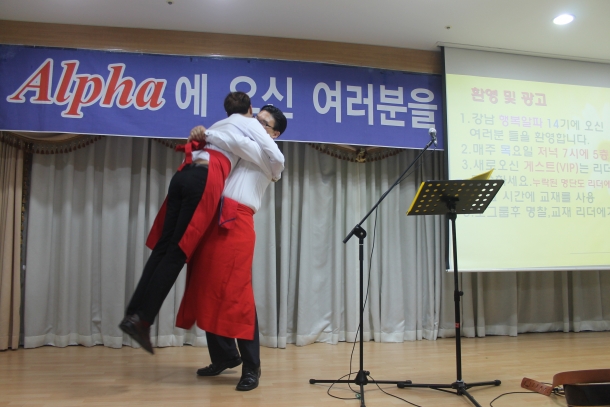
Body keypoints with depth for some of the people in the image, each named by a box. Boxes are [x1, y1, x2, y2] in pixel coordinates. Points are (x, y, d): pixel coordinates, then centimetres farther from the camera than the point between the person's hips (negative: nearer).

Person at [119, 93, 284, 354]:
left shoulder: (218, 125, 37)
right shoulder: (250, 124, 19)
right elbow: (276, 158, 11)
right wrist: (274, 175, 29)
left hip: (183, 174, 6)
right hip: (206, 180, -6)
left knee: (163, 247, 2)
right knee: (178, 252, -9)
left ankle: (133, 313, -5)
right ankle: (142, 320, -14)